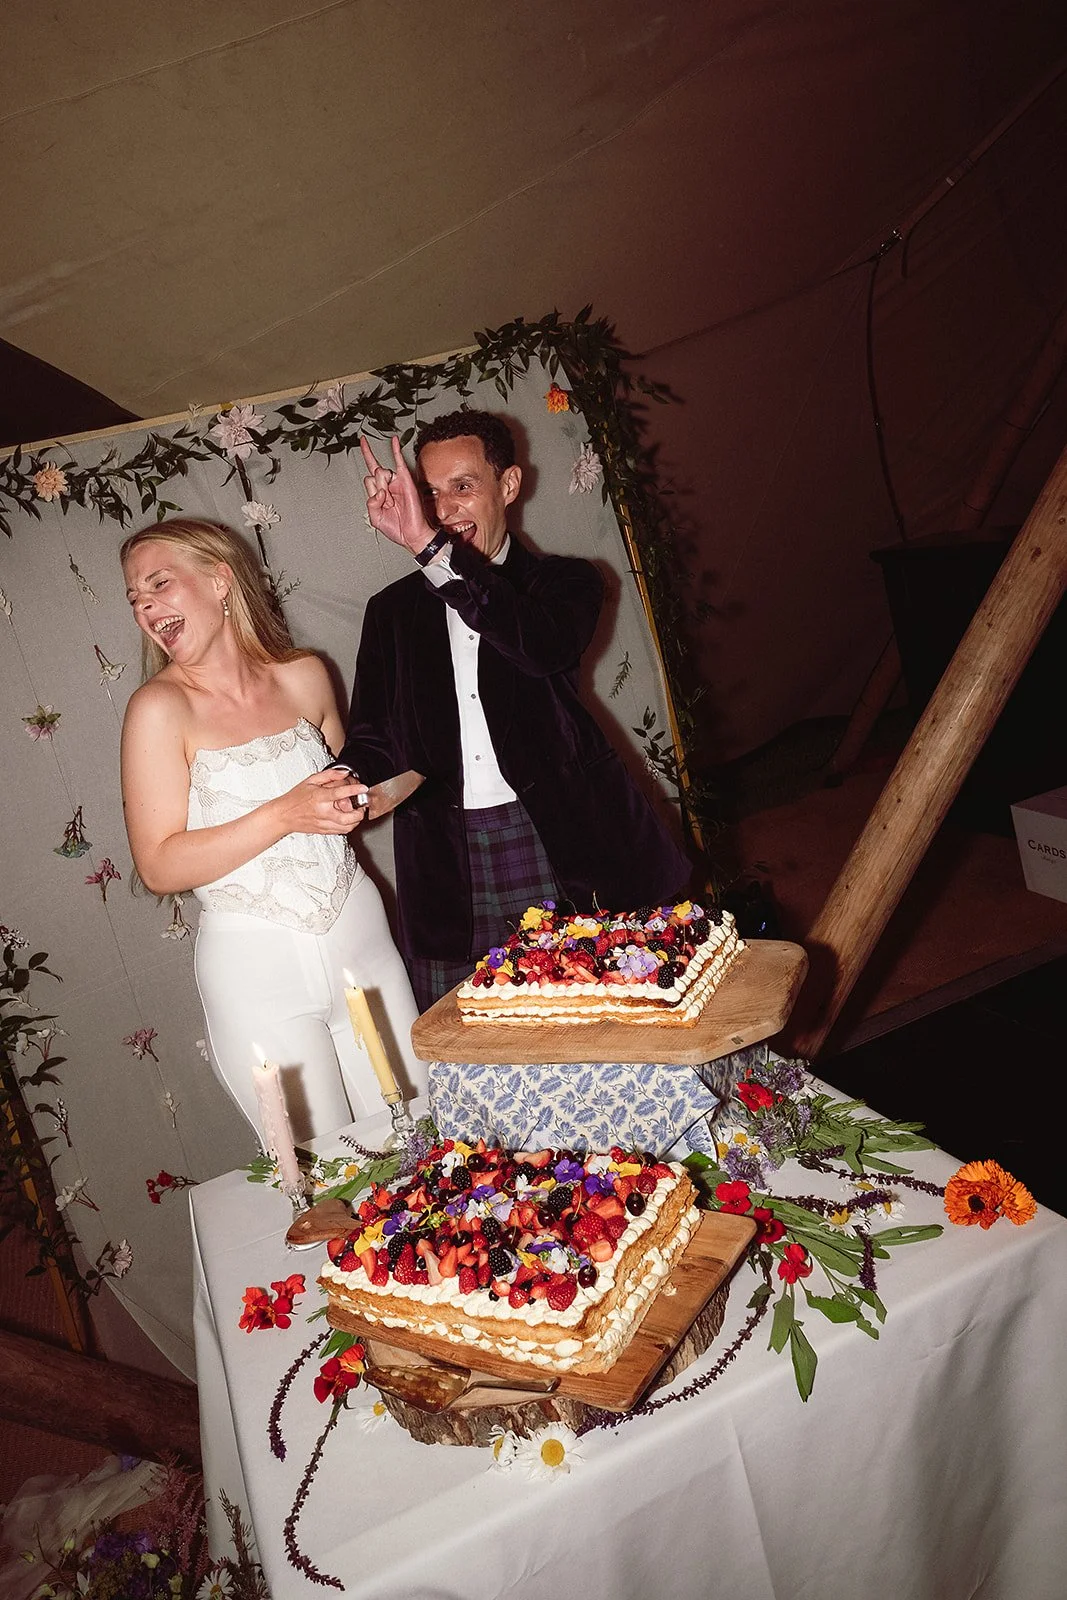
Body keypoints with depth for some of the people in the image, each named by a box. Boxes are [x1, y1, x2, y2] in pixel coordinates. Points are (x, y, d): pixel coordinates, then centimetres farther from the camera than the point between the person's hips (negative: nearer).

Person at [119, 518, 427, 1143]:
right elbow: (159, 867, -13)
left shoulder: (304, 676, 3)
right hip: (258, 969, -4)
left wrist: (359, 802, 0)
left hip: (359, 934, 4)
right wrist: (282, 816, -21)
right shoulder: (160, 707, -9)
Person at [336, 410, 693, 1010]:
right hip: (448, 865, 2)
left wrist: (431, 545, -22)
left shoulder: (563, 580, 8)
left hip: (557, 843, -2)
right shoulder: (394, 610, 15)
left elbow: (544, 646, -17)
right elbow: (373, 739, 13)